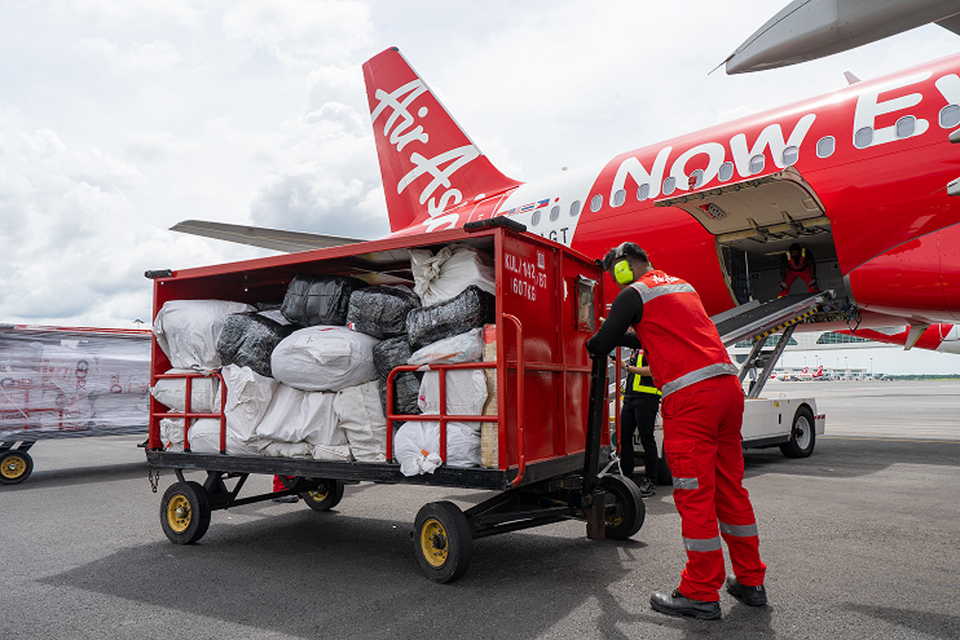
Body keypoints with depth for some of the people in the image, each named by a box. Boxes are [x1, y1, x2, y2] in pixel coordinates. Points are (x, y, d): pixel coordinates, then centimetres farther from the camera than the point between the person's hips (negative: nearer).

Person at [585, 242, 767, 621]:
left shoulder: (634, 293, 0)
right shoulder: (681, 286, 25)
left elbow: (601, 345, 2)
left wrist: (590, 342, 24)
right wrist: (622, 336, 37)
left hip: (690, 395, -8)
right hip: (728, 387, 9)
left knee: (694, 495, -3)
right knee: (730, 488, 14)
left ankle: (702, 595, 5)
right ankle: (750, 581, 23)